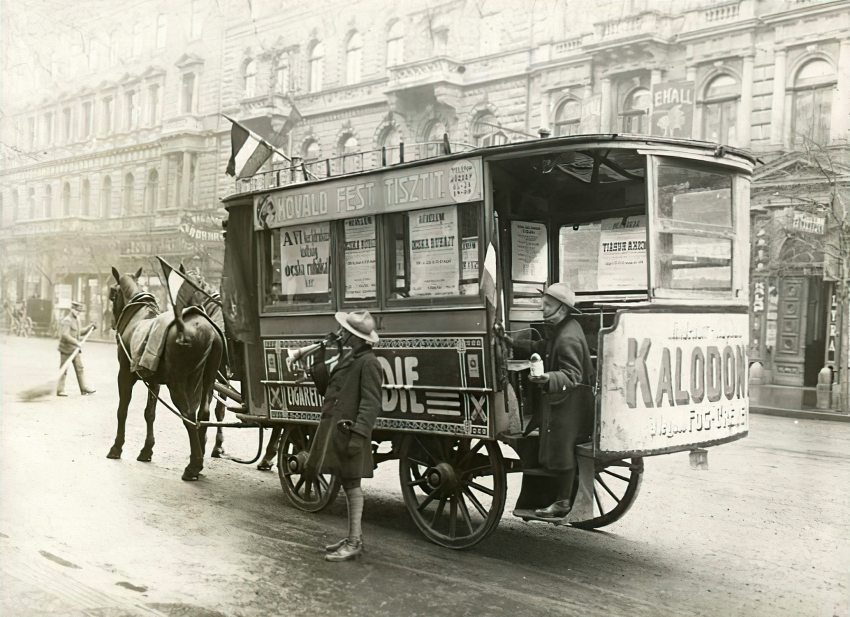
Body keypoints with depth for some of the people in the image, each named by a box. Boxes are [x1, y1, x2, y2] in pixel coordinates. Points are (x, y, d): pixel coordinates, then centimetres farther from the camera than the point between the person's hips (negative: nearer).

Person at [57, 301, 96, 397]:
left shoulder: (77, 319, 12)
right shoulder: (67, 320, -18)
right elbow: (65, 335, -28)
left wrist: (89, 328, 12)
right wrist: (76, 342, -31)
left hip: (75, 348, 9)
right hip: (66, 349, -9)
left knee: (80, 368, 8)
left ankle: (84, 388, 12)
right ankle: (60, 390, 8)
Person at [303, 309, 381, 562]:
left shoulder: (367, 362, -14)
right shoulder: (344, 357, 16)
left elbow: (371, 403, -20)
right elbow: (329, 389, 22)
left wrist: (359, 434, -26)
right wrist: (316, 367, 10)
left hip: (349, 432, -9)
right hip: (334, 429, 9)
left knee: (352, 484, -2)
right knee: (347, 484, 15)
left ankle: (354, 543, 6)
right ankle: (353, 537, 26)